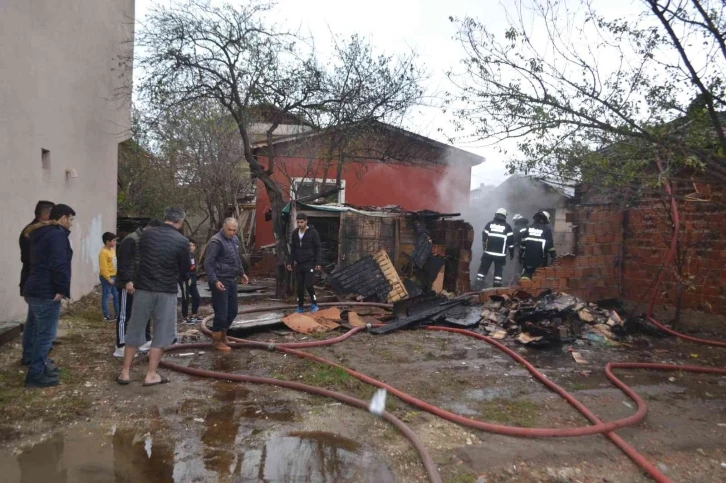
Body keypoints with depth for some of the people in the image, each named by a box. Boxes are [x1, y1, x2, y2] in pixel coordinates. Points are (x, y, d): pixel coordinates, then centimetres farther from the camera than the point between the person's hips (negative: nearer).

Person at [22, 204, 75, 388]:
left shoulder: (40, 234, 18)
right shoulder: (57, 234, -13)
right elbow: (59, 264, -24)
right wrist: (62, 289, -20)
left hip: (34, 290, 10)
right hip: (46, 293, -10)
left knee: (40, 333, 18)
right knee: (46, 335, -4)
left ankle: (40, 368, 27)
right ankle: (35, 375, 1)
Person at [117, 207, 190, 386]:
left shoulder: (147, 234, 2)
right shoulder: (182, 241, -8)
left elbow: (137, 257, 13)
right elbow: (184, 271, 1)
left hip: (143, 288, 3)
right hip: (166, 291, -3)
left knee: (135, 330, 13)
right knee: (162, 333, 8)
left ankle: (125, 373, 18)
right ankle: (151, 375, 10)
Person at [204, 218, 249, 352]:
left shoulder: (235, 239, 11)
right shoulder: (216, 241, -16)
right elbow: (208, 263, -19)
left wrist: (242, 273, 25)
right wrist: (215, 281, -25)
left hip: (232, 280, 8)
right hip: (220, 281, -8)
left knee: (232, 311, 15)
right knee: (221, 312, -3)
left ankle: (223, 335, 33)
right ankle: (217, 340, 13)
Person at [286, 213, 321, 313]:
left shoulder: (313, 232, -7)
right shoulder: (295, 233, 8)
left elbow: (317, 248, -6)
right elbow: (293, 249, 15)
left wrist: (318, 263, -12)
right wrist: (290, 262, 11)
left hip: (309, 263, -5)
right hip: (299, 264, 5)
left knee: (308, 284, -11)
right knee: (300, 286, 7)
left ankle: (314, 304, 8)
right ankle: (300, 307, 17)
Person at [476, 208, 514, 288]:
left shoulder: (489, 224, 5)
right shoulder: (507, 226, 2)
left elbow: (484, 237, 7)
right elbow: (510, 240, 0)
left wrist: (485, 247, 21)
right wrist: (511, 252, 9)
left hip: (488, 252, 1)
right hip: (500, 253, -1)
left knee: (484, 267, 8)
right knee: (498, 269, 8)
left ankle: (479, 283, 2)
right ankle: (497, 284, 6)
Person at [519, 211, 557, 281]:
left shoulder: (528, 229, 7)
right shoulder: (547, 230, -5)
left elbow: (523, 243, 8)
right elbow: (550, 245, -8)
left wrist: (521, 255, 16)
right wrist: (554, 257, 1)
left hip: (527, 258, 3)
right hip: (540, 261, -3)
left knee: (527, 273, 14)